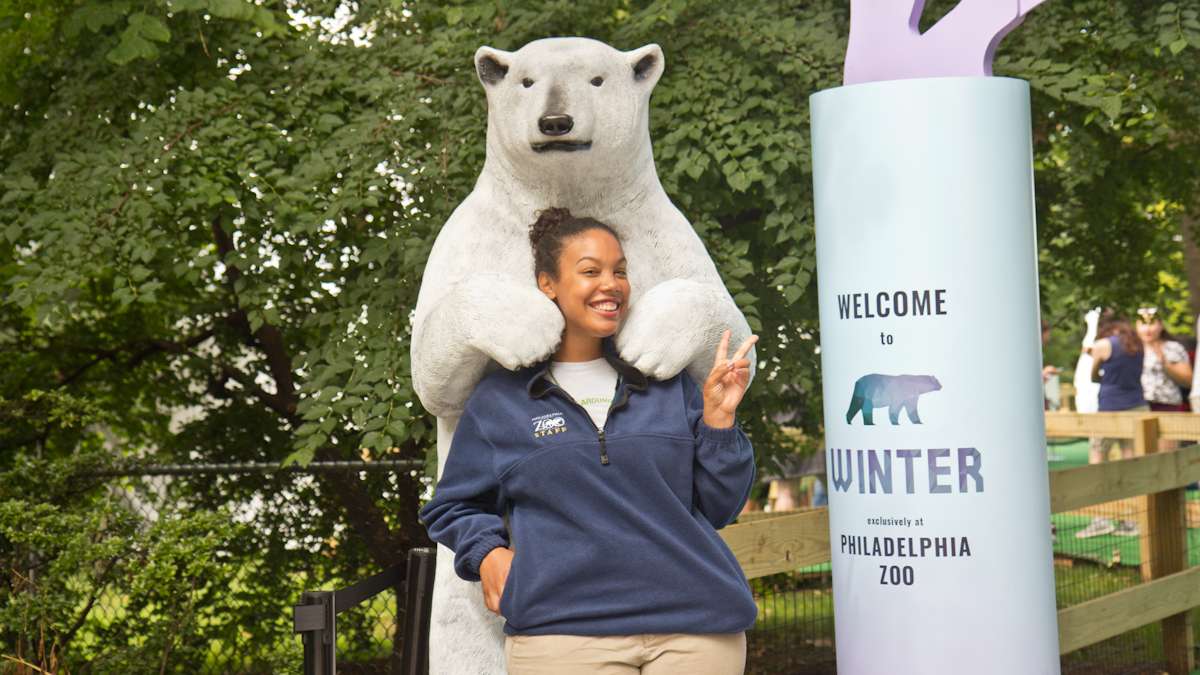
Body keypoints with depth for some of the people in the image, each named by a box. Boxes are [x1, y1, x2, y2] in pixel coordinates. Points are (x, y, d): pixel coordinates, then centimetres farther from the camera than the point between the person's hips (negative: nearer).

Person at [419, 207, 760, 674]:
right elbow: (454, 508, 19)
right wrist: (486, 552, 0)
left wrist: (718, 419, 1)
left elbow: (717, 507, 12)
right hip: (561, 632, -1)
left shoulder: (669, 384, 12)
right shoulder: (499, 400, 9)